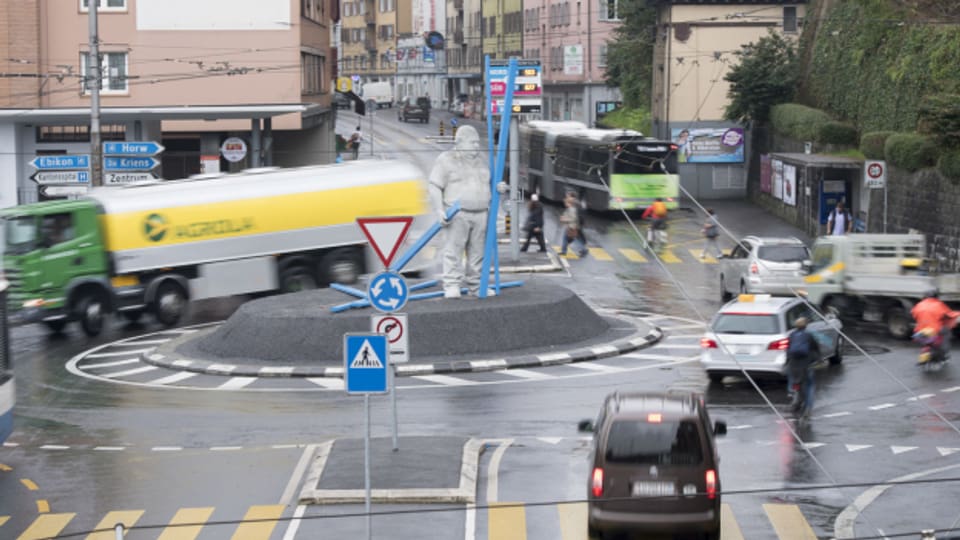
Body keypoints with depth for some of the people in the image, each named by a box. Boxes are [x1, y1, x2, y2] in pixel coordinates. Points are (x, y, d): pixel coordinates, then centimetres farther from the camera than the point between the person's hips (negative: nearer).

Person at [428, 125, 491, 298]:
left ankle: (476, 286, 12)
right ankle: (451, 286, -8)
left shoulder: (481, 162, 19)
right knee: (453, 250, -9)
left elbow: (488, 185, 27)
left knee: (478, 252, 6)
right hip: (457, 214, -5)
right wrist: (440, 211, -14)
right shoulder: (446, 160, 1)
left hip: (480, 214, 5)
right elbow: (435, 188, -3)